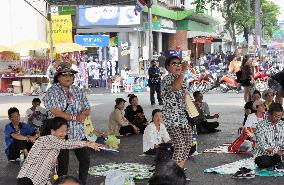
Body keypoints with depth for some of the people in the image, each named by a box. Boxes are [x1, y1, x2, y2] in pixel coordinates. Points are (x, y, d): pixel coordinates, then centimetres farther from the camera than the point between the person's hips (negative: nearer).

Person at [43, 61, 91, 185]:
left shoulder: (78, 91, 10)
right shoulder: (52, 92, -8)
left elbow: (87, 109, 11)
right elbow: (56, 112, -19)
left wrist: (83, 114, -13)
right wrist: (75, 117, -16)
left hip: (78, 132, 6)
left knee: (85, 159, 11)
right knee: (63, 163, 2)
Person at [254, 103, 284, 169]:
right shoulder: (261, 126, -9)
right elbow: (261, 144, -16)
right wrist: (275, 151, -28)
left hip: (278, 154, 4)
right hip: (263, 155, -4)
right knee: (265, 162, -37)